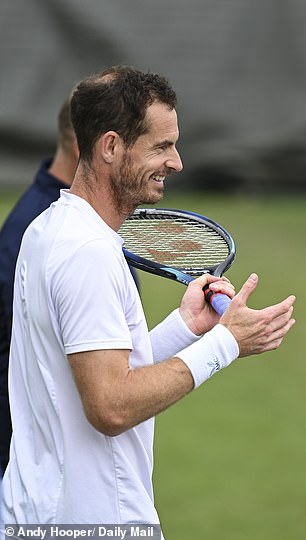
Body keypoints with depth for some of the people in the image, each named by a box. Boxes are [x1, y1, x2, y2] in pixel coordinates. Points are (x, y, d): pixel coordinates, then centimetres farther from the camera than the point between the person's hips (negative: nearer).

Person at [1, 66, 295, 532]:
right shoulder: (89, 250, -20)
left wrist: (185, 326, 3)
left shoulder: (48, 229, 11)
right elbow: (112, 407, -25)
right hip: (94, 519, -10)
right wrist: (225, 342, -18)